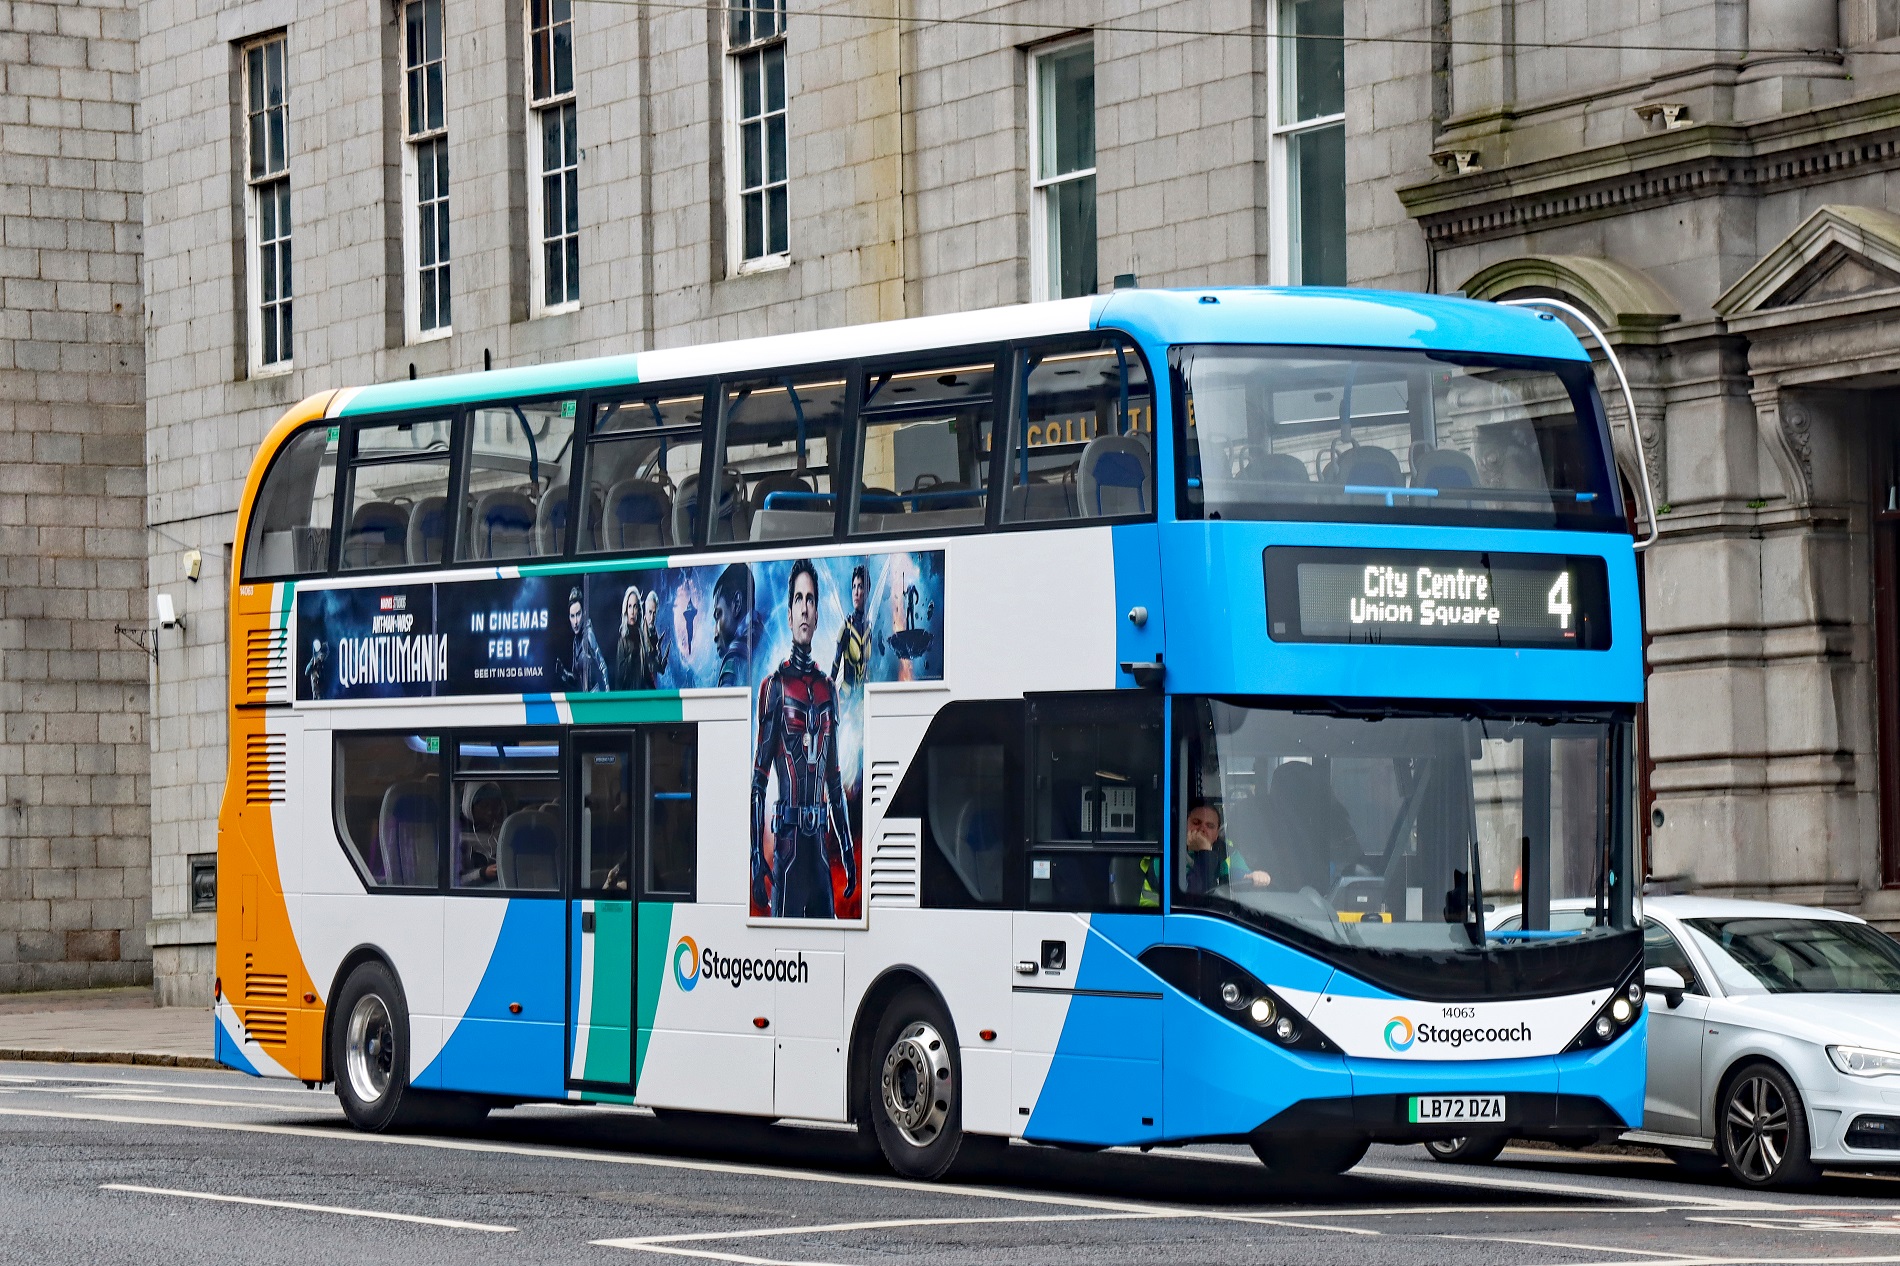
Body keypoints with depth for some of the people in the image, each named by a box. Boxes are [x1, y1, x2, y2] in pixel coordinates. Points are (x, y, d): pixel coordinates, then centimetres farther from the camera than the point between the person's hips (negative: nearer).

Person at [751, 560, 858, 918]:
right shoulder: (775, 686, -3)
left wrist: (848, 850, 15)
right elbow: (759, 779, -6)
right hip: (788, 844, -6)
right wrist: (756, 858, -12)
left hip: (821, 844, 6)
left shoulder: (828, 690, 14)